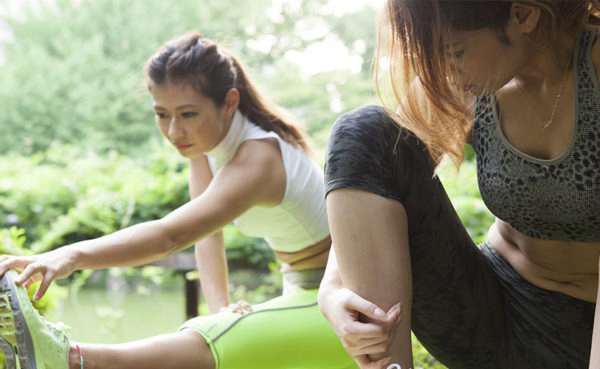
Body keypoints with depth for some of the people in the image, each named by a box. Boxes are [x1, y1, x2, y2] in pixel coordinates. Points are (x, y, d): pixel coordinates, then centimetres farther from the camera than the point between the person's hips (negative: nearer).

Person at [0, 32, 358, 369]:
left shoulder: (255, 160, -31)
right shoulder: (205, 137, -2)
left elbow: (170, 235, -48)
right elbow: (207, 233, -2)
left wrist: (72, 255, -61)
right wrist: (220, 306, -18)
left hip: (339, 304, -12)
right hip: (303, 295, 12)